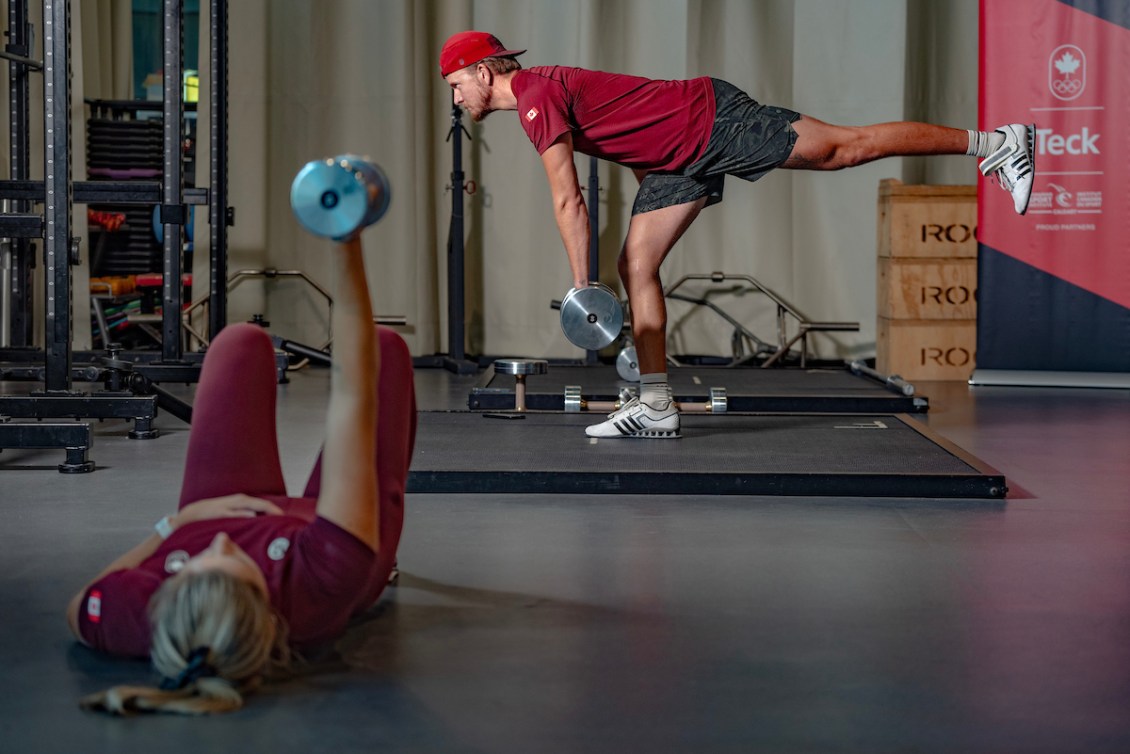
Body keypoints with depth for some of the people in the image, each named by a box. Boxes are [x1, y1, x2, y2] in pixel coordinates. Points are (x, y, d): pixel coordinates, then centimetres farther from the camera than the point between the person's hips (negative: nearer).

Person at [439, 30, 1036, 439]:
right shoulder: (537, 95, 12)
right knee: (636, 265, 2)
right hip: (681, 158, 10)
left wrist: (581, 284, -17)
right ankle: (656, 406, 3)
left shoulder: (536, 96, -19)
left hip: (713, 122, -10)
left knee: (844, 147, -6)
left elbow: (568, 200, -22)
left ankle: (992, 143, 5)